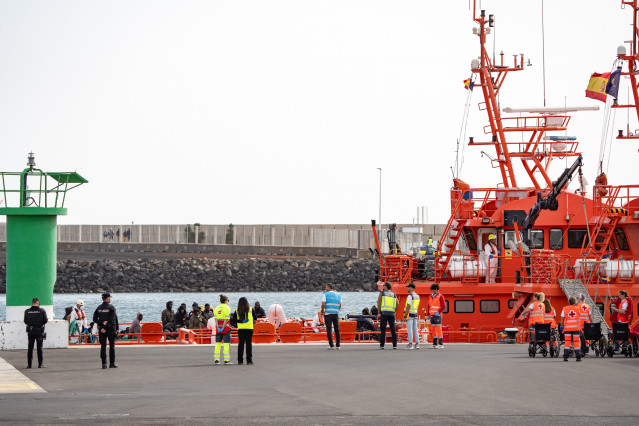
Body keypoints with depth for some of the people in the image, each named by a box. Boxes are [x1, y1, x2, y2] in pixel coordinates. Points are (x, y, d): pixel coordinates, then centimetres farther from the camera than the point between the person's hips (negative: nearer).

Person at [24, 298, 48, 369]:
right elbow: (45, 321, -8)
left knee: (30, 348, 8)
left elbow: (25, 321, 3)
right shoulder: (42, 311, -8)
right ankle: (40, 364, 4)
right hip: (39, 331, -2)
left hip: (30, 331, 2)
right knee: (39, 348, 4)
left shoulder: (27, 311, -2)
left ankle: (29, 364, 8)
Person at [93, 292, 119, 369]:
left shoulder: (98, 308, 6)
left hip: (101, 329, 3)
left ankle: (104, 363, 1)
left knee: (103, 346, 4)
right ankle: (112, 363, 5)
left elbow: (95, 319, -1)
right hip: (110, 329, -3)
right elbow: (112, 319, -14)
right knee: (112, 346, 6)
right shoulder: (111, 307, -7)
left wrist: (102, 323, -7)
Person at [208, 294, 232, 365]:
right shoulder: (227, 308, -6)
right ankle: (226, 360, -6)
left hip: (218, 327, 5)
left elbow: (215, 318, 0)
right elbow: (226, 319, -15)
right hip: (226, 326, -5)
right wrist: (223, 327, -15)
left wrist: (218, 327, -6)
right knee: (226, 344, -3)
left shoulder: (216, 308, 9)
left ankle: (216, 360, 6)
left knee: (218, 343, 9)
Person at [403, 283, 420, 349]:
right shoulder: (417, 296, 11)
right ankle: (417, 344, 7)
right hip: (415, 315, 8)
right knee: (415, 330, 8)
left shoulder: (410, 296, -16)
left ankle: (410, 345, -8)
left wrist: (405, 316, -17)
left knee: (409, 330, -6)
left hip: (409, 314, -8)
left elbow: (408, 307, -20)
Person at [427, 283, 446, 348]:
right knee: (433, 329, 5)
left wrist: (438, 312, -19)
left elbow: (443, 306, -9)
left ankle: (441, 344, -9)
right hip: (432, 316, 6)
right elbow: (428, 306, 18)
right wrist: (428, 315, 11)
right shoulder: (430, 297, 14)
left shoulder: (440, 297, -5)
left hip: (438, 315, -6)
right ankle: (435, 344, 9)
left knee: (438, 329, -10)